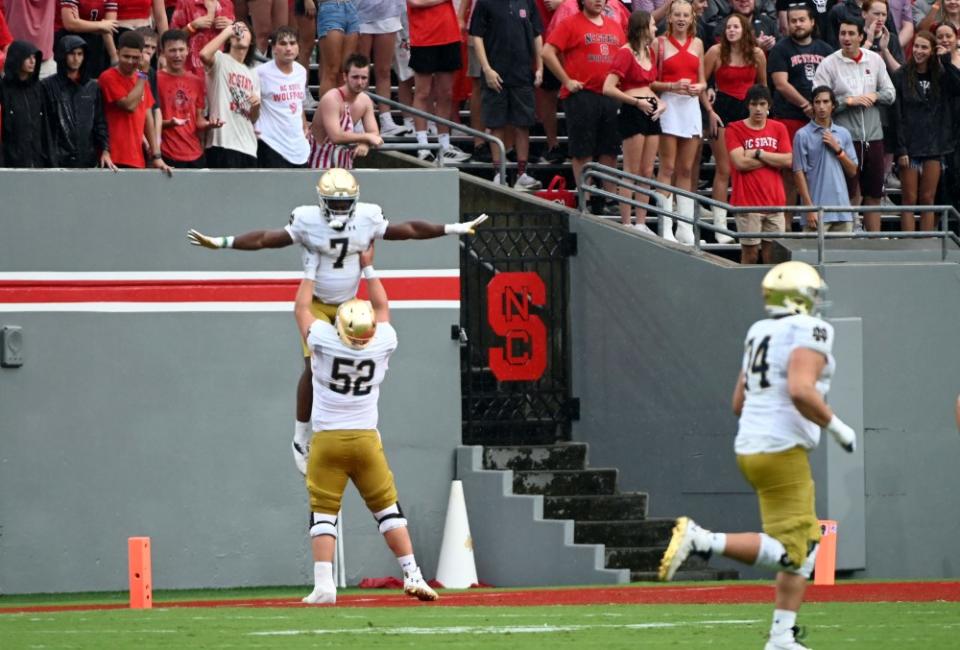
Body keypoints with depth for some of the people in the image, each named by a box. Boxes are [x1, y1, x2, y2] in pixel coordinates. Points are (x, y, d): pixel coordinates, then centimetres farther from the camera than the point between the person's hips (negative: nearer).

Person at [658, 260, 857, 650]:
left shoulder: (762, 333, 15)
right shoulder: (810, 331, -9)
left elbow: (739, 403, 18)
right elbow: (800, 390, -24)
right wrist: (836, 427, -12)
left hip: (750, 446, 9)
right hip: (782, 452, -9)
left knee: (807, 542, 16)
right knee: (788, 552, -8)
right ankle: (700, 540, -18)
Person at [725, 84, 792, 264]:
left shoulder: (778, 129, 11)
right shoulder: (735, 129, 1)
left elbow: (788, 161, 1)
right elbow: (740, 162, -11)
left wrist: (759, 154, -7)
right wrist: (773, 160, -3)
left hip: (774, 201, 3)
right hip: (747, 201, -3)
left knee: (774, 254, 1)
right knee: (750, 253, -3)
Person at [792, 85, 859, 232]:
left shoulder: (843, 134, 11)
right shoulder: (803, 135, -2)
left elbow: (852, 171, 13)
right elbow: (799, 173, -5)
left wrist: (838, 149, -4)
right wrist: (809, 209, -11)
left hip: (842, 210, 4)